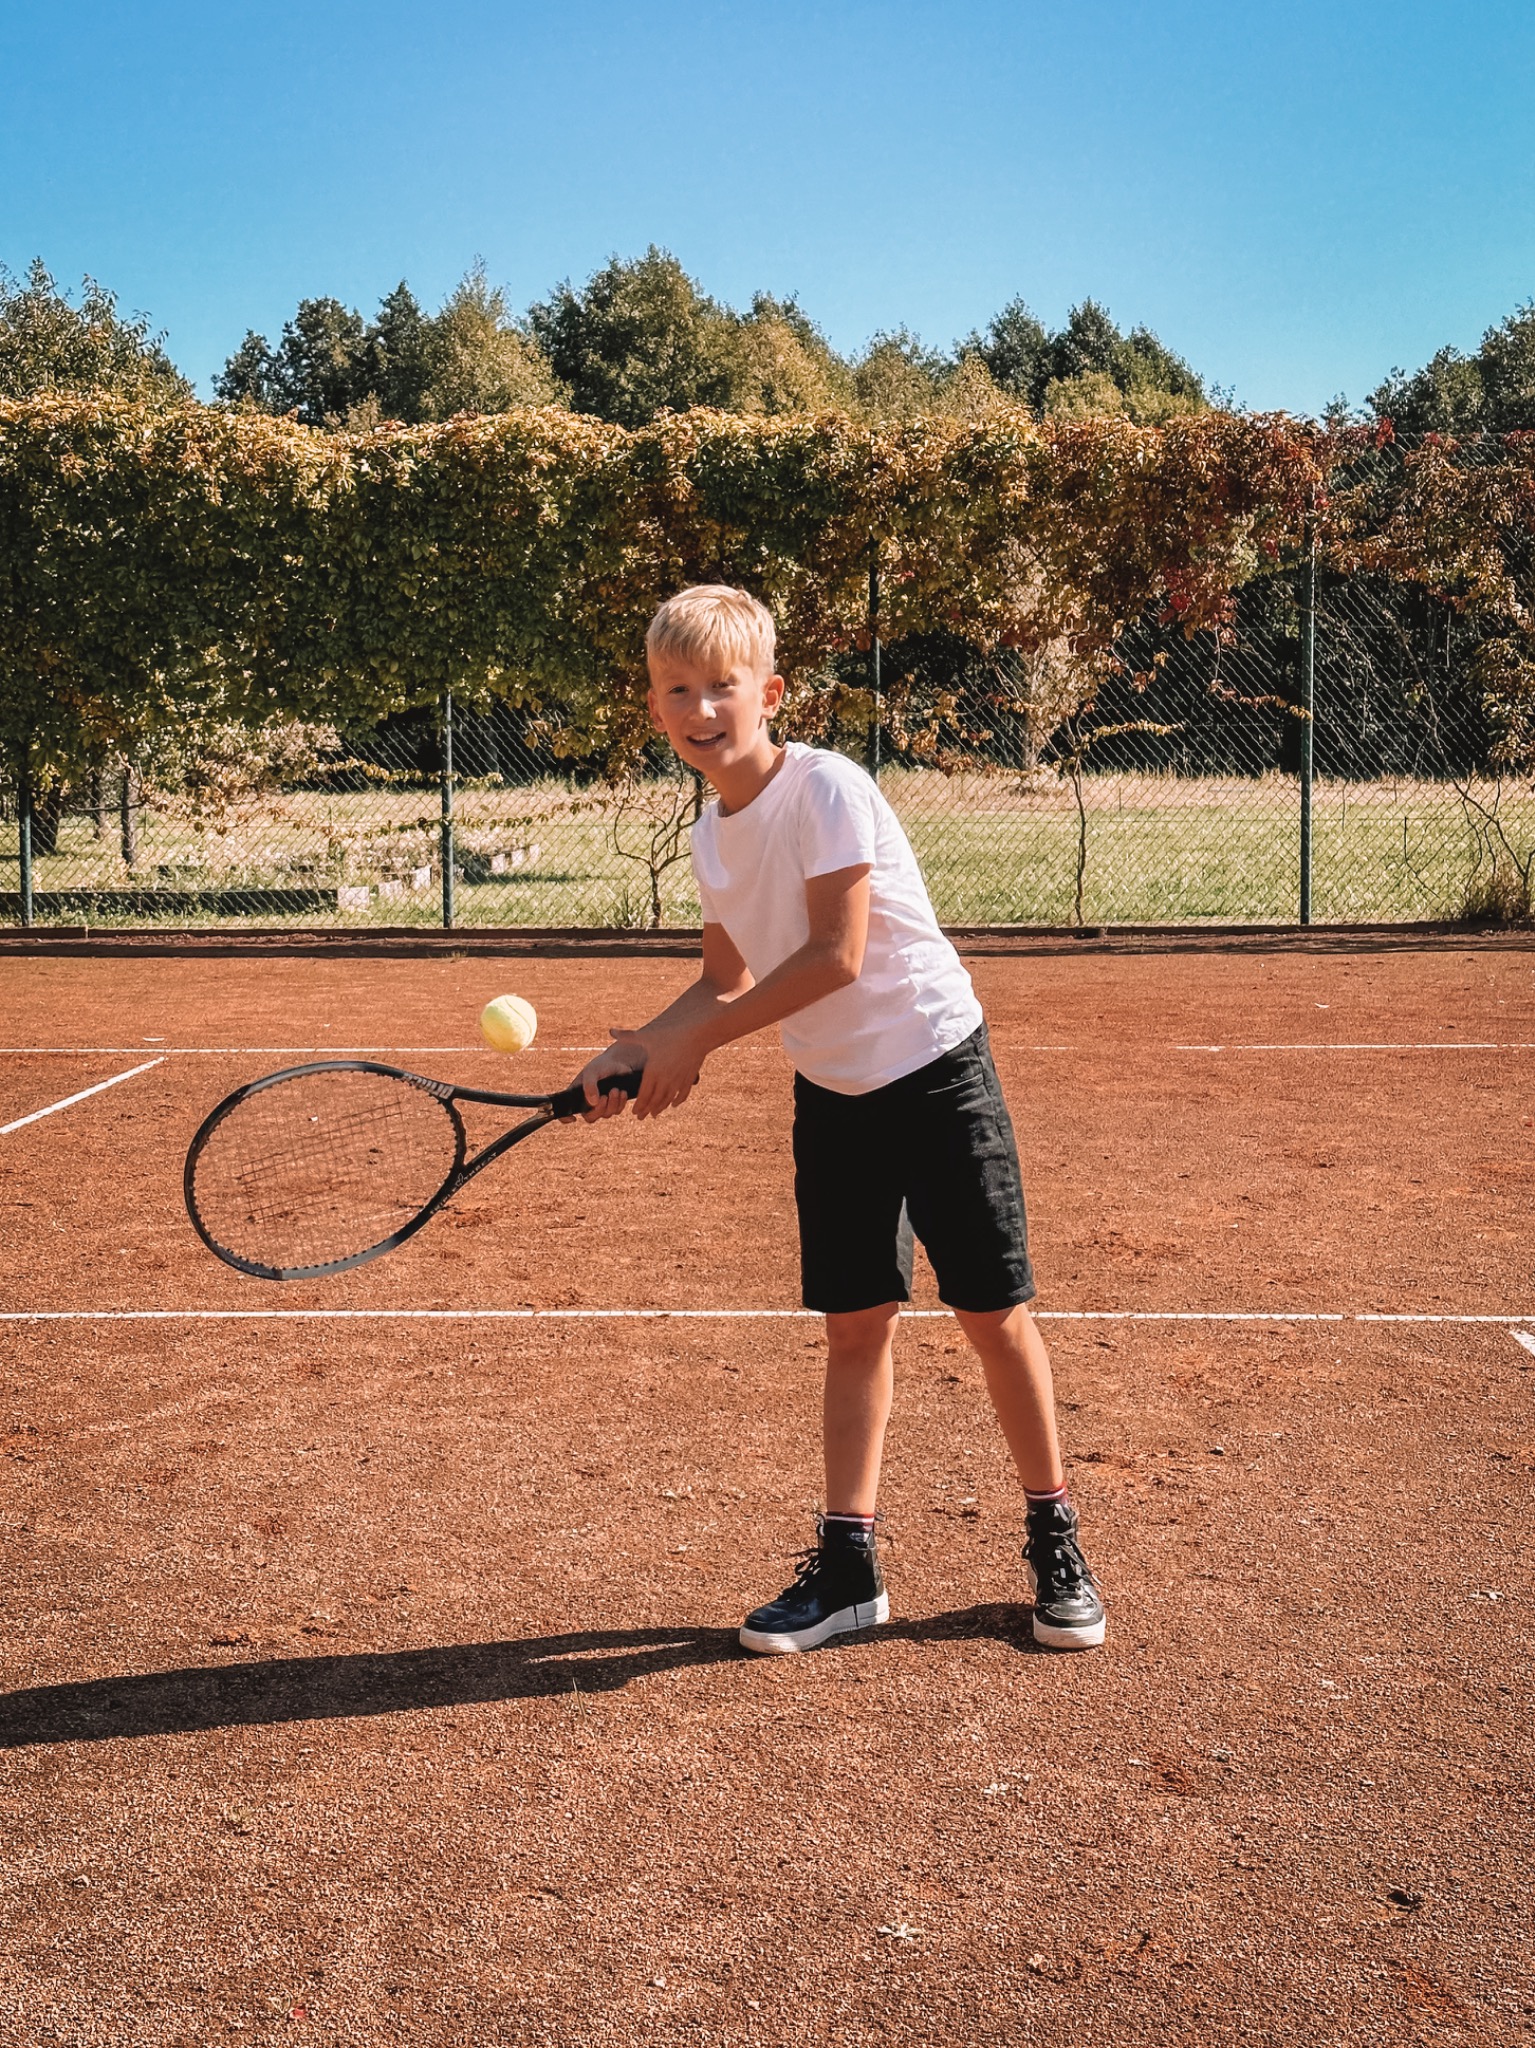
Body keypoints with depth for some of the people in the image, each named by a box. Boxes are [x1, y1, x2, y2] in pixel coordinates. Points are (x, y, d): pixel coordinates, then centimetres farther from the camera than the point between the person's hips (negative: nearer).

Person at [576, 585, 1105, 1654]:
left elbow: (836, 954, -22)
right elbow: (731, 980, 15)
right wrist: (633, 1054, 1)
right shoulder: (711, 831, 5)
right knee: (857, 1325, 8)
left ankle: (1056, 1543, 18)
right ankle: (850, 1565, 16)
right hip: (832, 1094, 6)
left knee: (995, 1312, 2)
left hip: (934, 1070, -6)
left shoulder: (827, 786, -17)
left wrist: (695, 1043, -17)